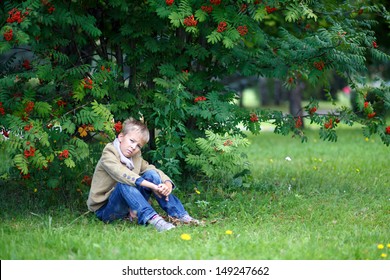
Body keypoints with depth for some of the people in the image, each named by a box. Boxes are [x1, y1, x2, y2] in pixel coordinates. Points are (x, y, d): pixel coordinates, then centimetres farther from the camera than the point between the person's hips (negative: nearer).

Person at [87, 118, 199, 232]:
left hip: (129, 207, 6)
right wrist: (153, 186, -40)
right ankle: (152, 218, -43)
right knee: (125, 184, -34)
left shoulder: (136, 157, 8)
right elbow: (122, 174, -32)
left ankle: (179, 214, -12)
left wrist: (167, 184, -18)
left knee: (151, 174, -9)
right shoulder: (108, 155, -15)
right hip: (104, 210, -6)